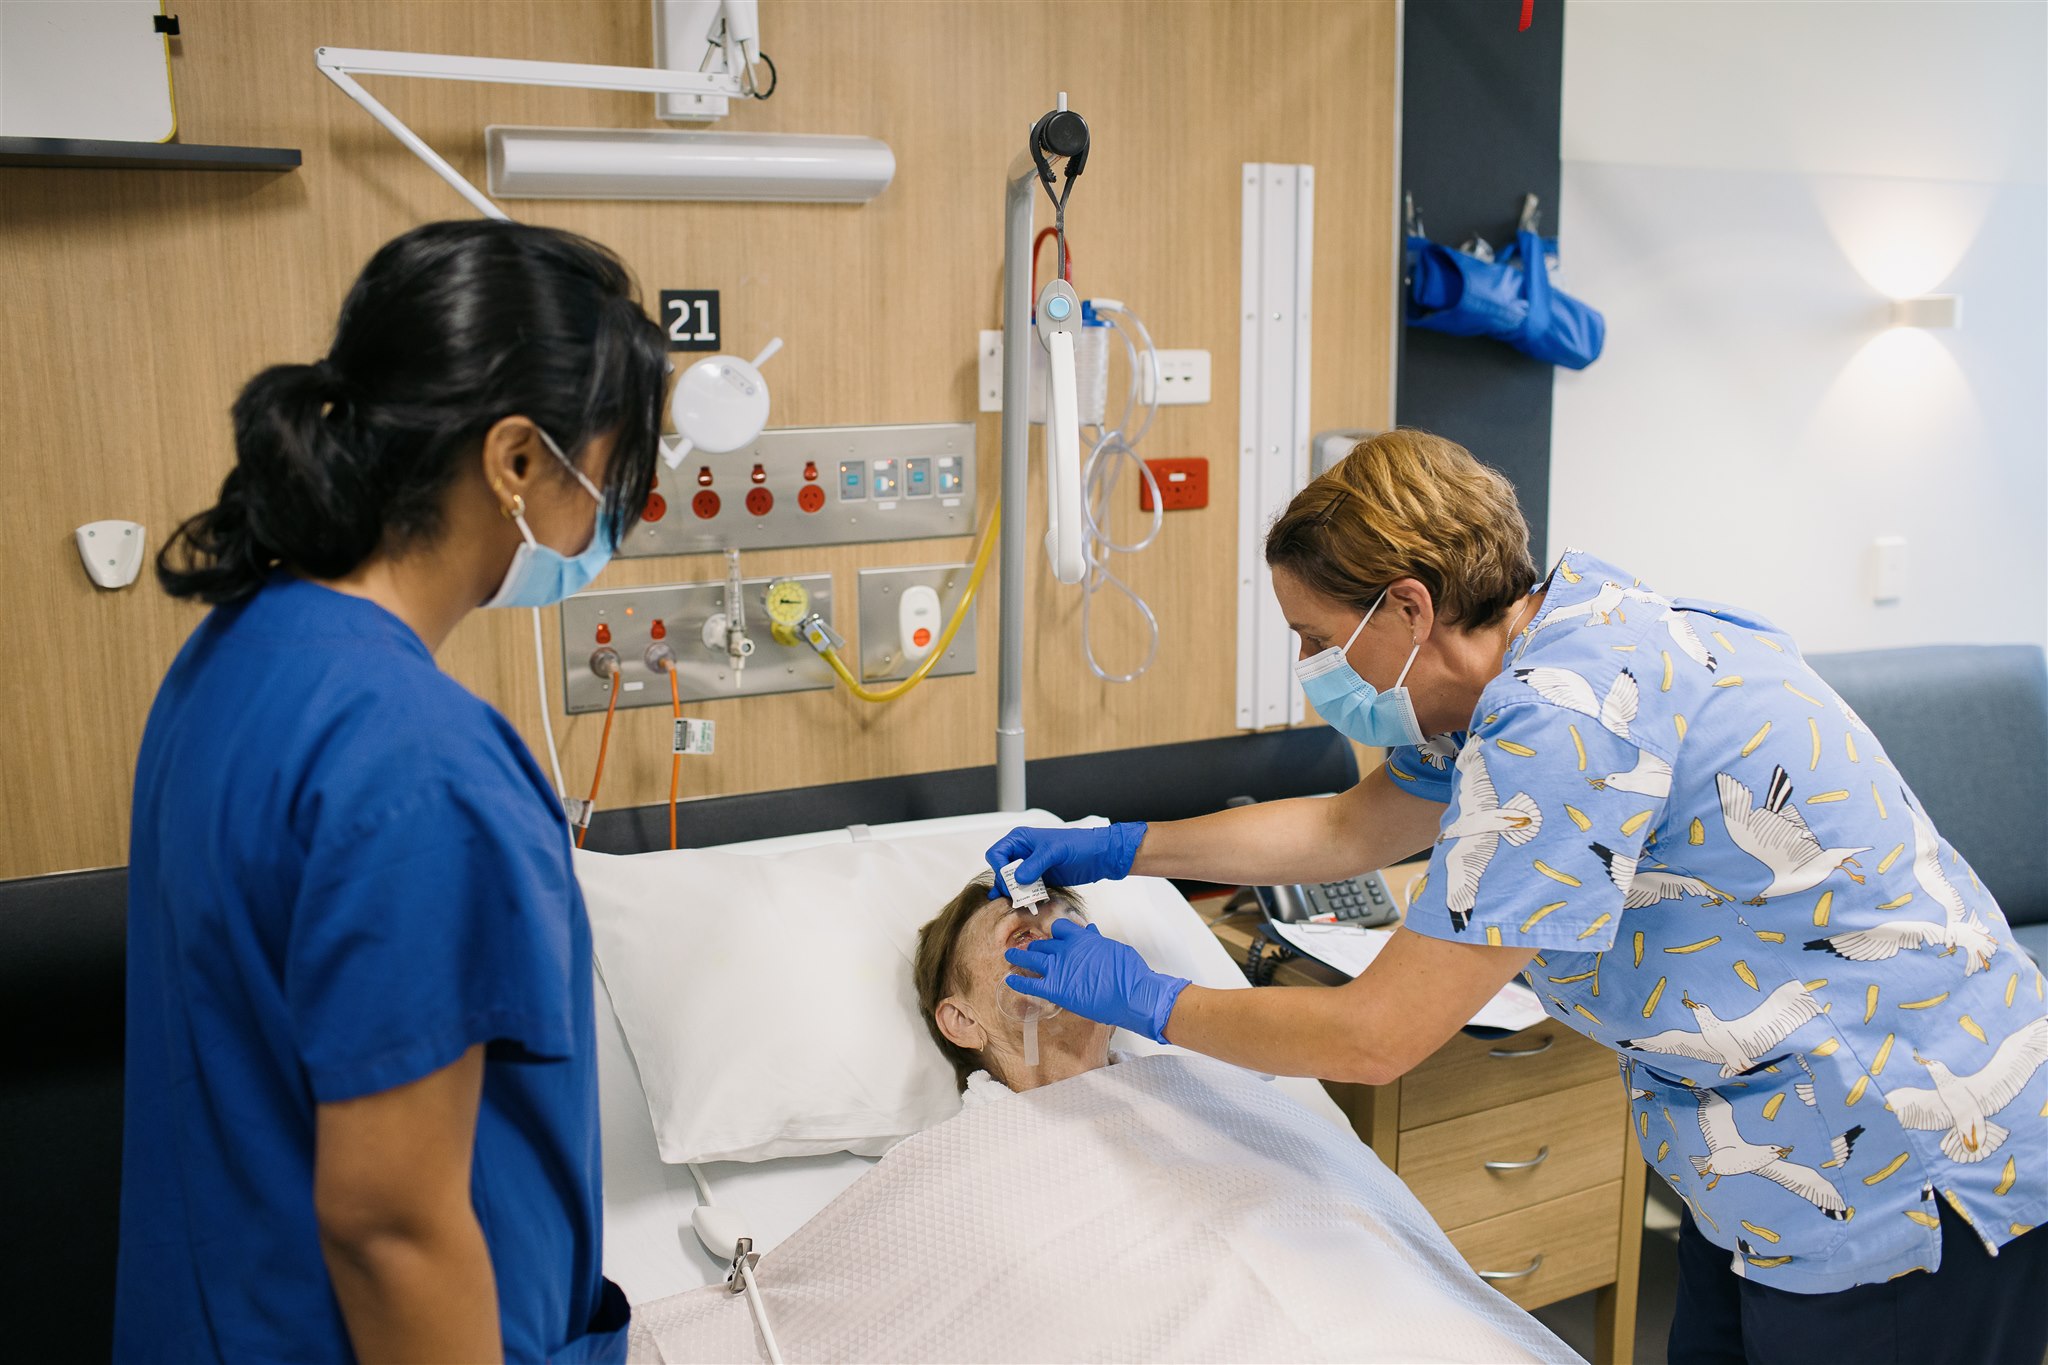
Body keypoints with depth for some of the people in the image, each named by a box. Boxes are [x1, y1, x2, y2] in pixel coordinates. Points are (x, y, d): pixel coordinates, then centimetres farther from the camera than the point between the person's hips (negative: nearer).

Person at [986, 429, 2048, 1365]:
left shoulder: (1565, 726, -29)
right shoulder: (1540, 646, 1)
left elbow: (1376, 1037, -24)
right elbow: (1350, 829, 15)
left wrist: (1149, 1001, -10)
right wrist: (1118, 851, 14)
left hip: (1900, 1176, -9)